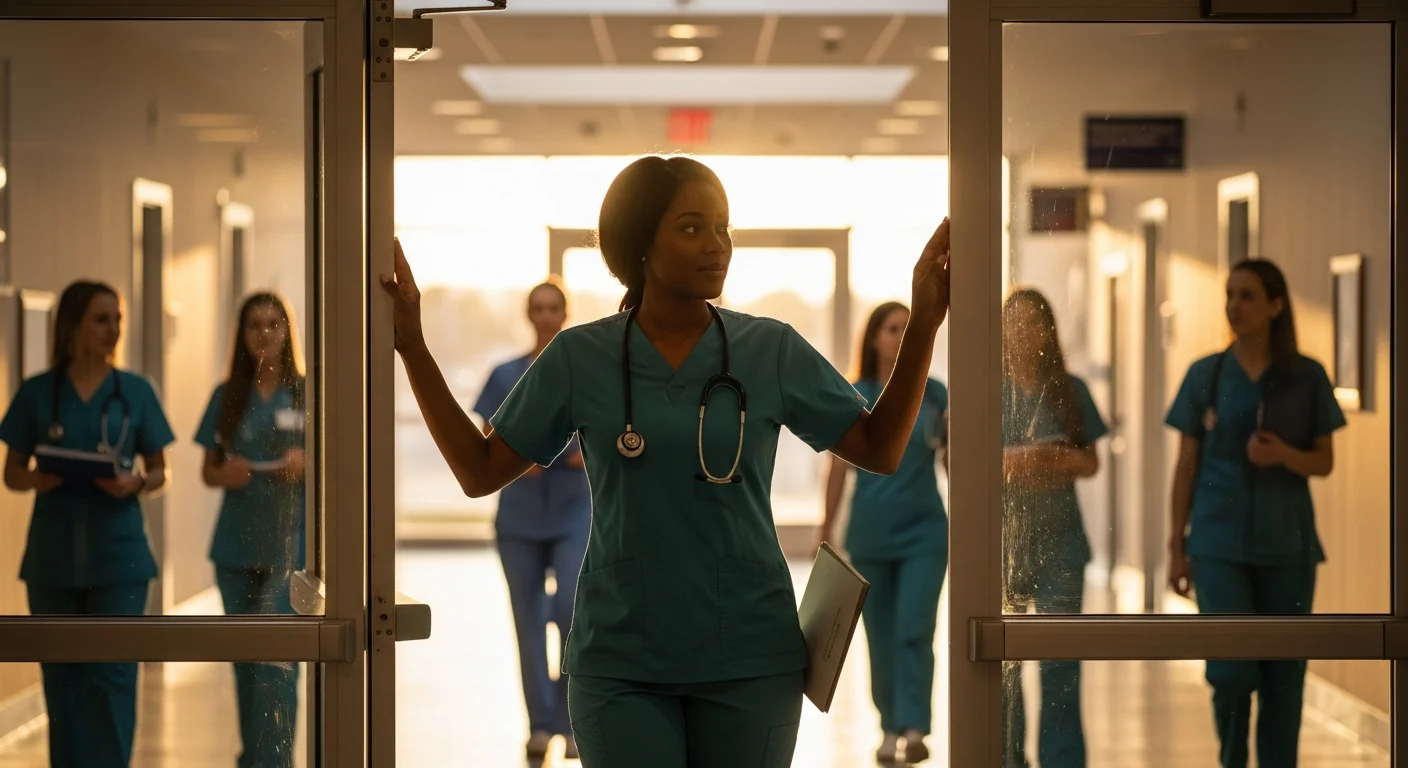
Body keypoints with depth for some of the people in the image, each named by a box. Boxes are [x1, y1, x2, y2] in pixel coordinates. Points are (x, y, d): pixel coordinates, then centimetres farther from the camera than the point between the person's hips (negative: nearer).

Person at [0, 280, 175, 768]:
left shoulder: (135, 392, 3)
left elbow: (159, 471, 7)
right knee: (61, 677, 6)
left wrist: (136, 483, -14)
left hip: (118, 555, -1)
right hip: (53, 556, 1)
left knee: (113, 676, -6)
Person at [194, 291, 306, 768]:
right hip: (236, 546, 4)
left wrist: (305, 463, -18)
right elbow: (208, 472, 12)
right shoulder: (227, 397, 8)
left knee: (275, 657, -13)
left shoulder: (307, 393, 0)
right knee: (245, 660, 12)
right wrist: (224, 473, -10)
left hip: (289, 544, -4)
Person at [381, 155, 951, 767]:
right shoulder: (578, 358, -1)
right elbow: (480, 472, 3)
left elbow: (880, 451, 4)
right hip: (618, 663, -1)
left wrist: (923, 324, -6)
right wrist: (413, 348, -3)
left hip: (750, 658, 1)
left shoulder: (773, 351, -1)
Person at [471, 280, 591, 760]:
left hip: (574, 514, -2)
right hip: (520, 517, 2)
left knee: (572, 611, -15)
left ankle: (572, 719, -2)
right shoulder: (506, 376, 4)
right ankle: (540, 724, 12)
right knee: (528, 622, 4)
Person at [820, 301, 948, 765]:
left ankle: (915, 729, -17)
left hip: (924, 532, -1)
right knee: (881, 637, 7)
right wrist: (826, 535, 1)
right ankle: (891, 728, 18)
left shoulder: (933, 393, 1)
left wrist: (949, 442, -16)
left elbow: (951, 461, 7)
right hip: (870, 535, 1)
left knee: (915, 631, -12)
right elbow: (839, 469, 2)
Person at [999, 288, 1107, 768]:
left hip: (1059, 541, 1)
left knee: (1061, 660, -5)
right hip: (1002, 538, 0)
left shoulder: (1070, 391, 8)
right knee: (1001, 661, 3)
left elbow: (1091, 463, 11)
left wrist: (1064, 460, -11)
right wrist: (1013, 461, -16)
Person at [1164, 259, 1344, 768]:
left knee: (1283, 677, 2)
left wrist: (1284, 455, -16)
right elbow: (1186, 465, 5)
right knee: (1231, 667, -12)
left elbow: (1324, 462, 5)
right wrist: (1176, 546, 2)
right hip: (1219, 541, -1)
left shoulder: (1307, 377, 1)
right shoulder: (1205, 376, 2)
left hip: (1287, 543, 1)